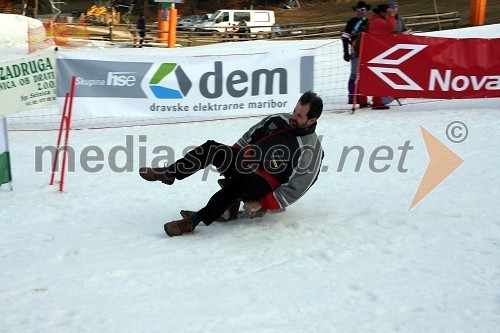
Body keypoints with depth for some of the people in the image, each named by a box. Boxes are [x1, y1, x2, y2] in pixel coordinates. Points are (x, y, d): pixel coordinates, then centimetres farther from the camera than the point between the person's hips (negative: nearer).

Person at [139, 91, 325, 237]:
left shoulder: (310, 151, -18)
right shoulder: (278, 120, 0)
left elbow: (295, 189, -18)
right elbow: (249, 137, 14)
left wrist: (261, 204, -20)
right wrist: (229, 159, 7)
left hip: (266, 186, -7)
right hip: (245, 164, 7)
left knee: (238, 183, -38)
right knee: (211, 149, -15)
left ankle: (192, 222, -37)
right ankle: (169, 173, -7)